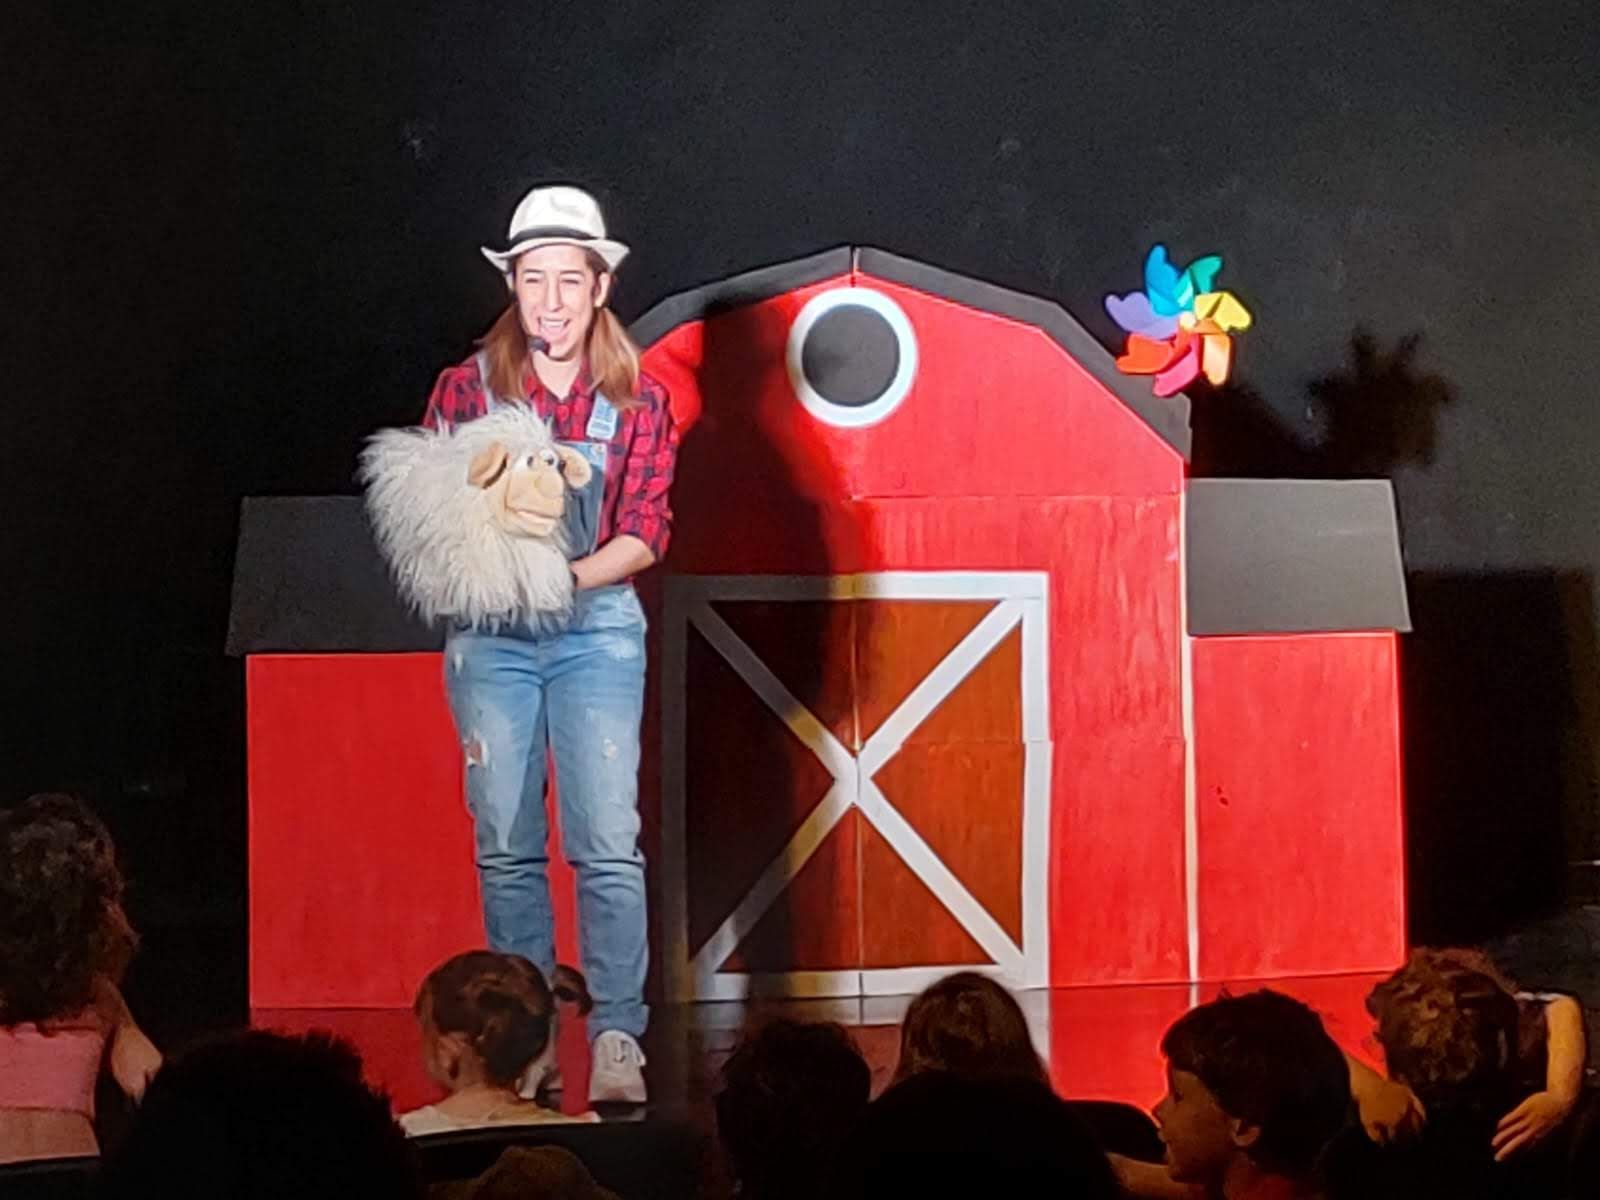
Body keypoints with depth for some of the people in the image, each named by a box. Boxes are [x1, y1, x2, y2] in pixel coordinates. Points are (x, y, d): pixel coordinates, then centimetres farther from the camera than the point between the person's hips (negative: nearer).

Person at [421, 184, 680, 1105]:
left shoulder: (639, 401, 3)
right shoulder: (467, 389, 4)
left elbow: (645, 535, -1)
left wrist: (563, 577, -17)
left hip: (597, 626, -1)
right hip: (490, 633, 1)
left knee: (608, 845, -9)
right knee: (506, 846, 3)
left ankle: (618, 1039, -6)